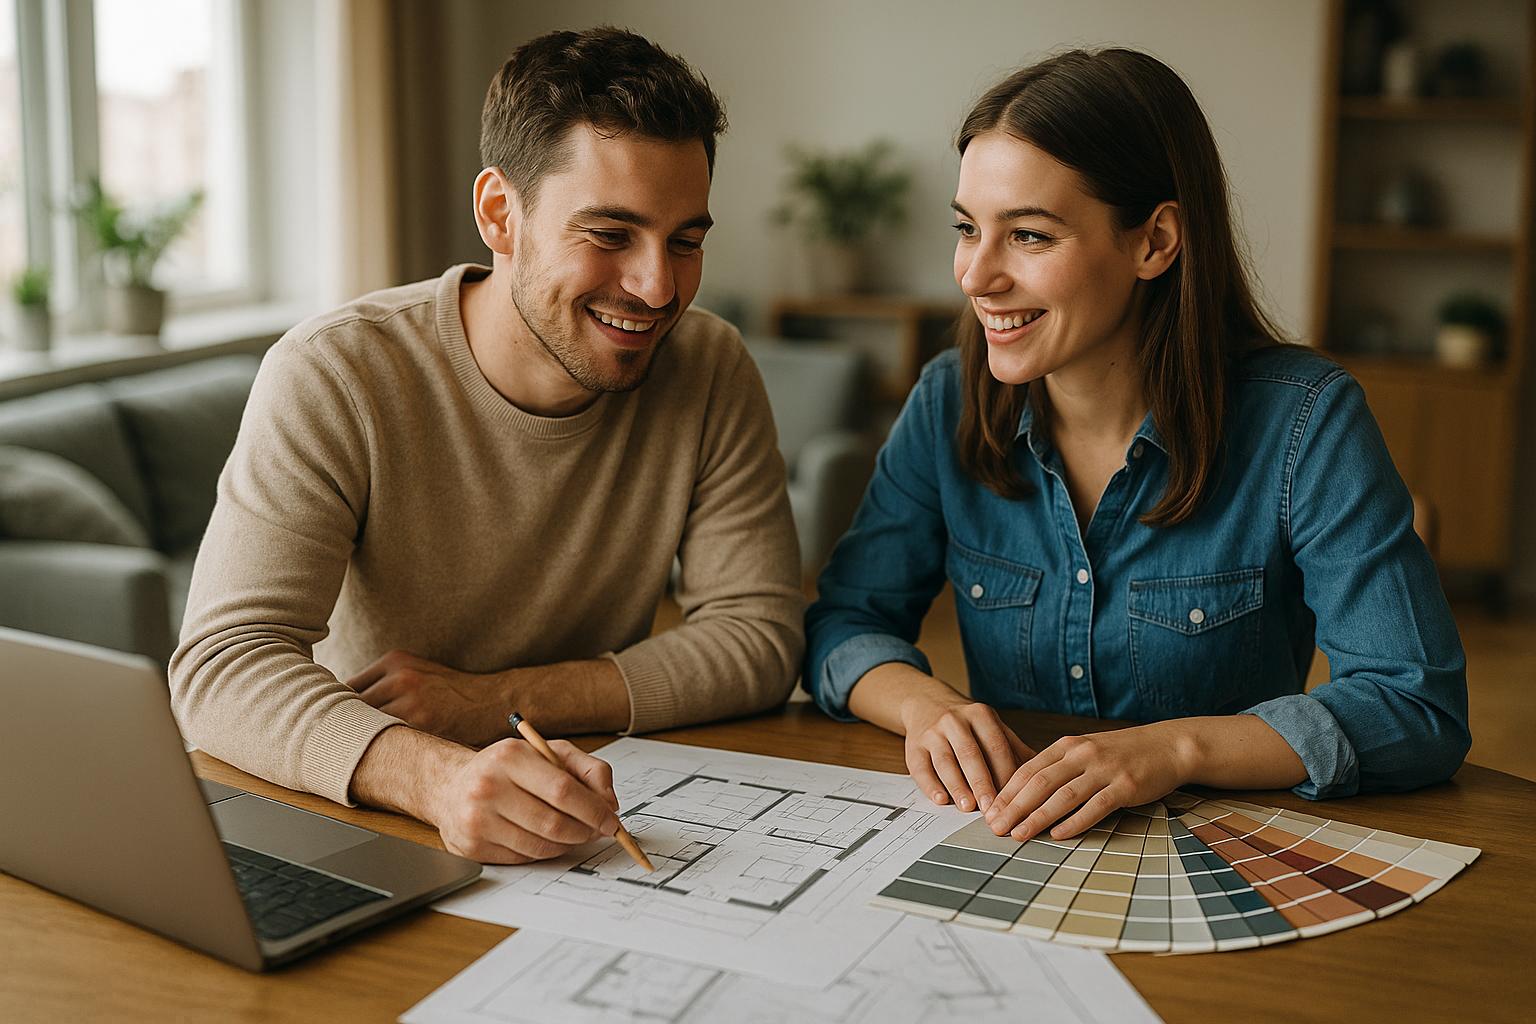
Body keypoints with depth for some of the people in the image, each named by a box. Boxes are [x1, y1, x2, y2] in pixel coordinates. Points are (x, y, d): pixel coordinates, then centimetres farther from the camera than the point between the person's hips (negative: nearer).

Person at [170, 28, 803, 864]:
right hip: (357, 839, -1)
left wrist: (491, 700, -18)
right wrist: (437, 775, -43)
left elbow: (760, 636, -6)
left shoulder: (710, 372, -5)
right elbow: (224, 662, -24)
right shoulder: (331, 378, -15)